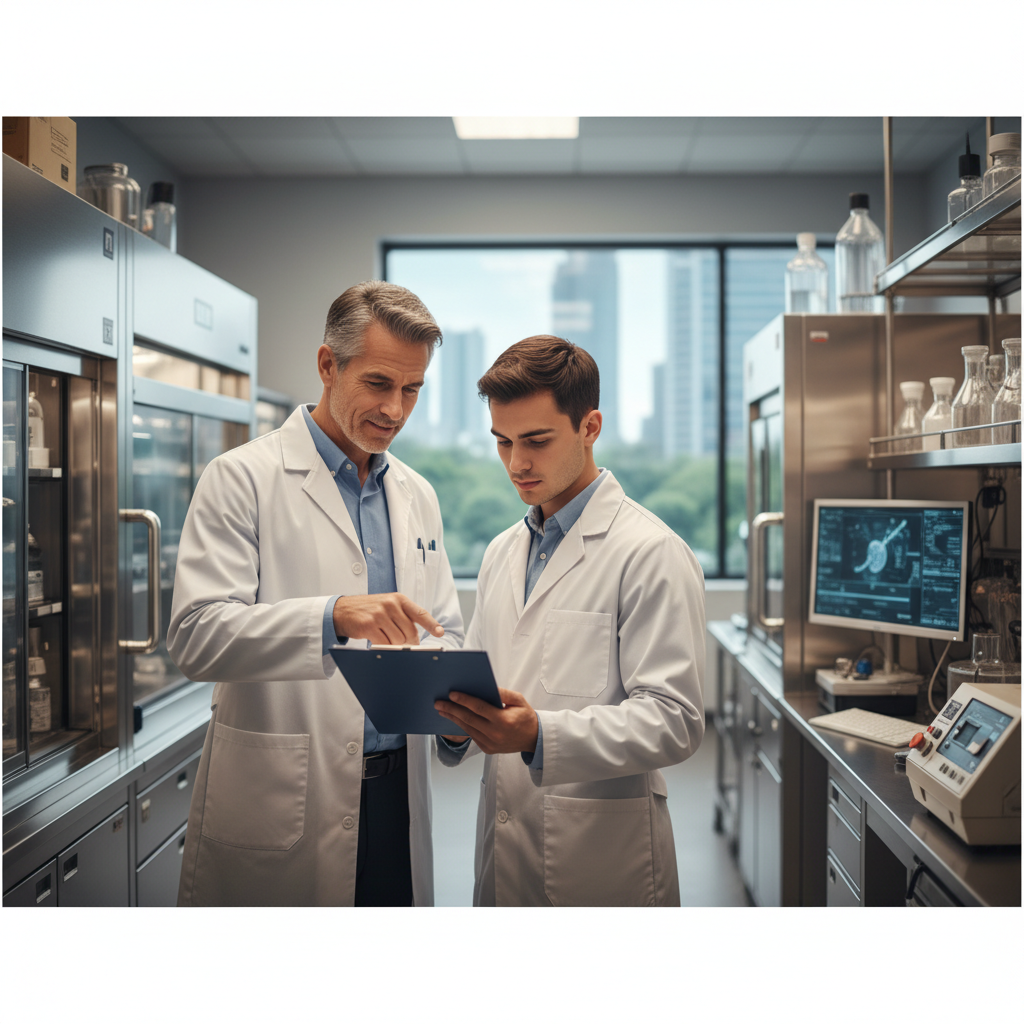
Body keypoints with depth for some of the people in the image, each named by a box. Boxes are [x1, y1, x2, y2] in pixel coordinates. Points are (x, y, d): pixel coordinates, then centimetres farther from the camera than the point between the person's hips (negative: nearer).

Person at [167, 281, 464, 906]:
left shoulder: (417, 496, 14)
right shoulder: (243, 479, -7)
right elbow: (195, 635, -17)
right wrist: (333, 616, -32)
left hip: (397, 797, 5)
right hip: (277, 810, -5)